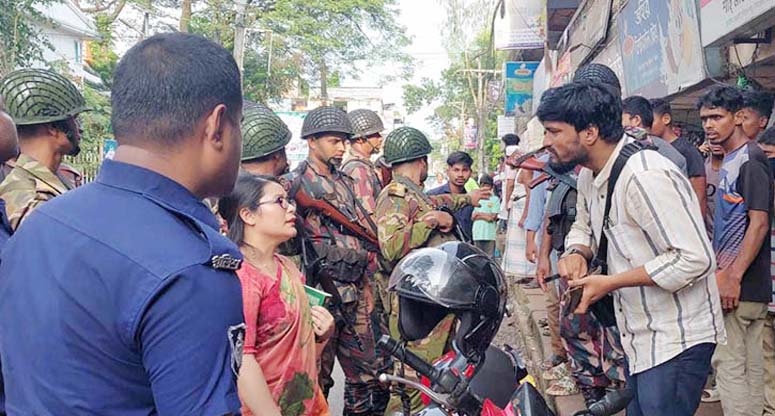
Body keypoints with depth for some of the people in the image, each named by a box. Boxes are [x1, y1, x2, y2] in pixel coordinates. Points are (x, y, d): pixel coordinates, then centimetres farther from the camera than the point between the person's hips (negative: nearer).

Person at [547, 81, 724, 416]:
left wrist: (610, 283, -24)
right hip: (639, 336, 9)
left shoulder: (645, 175, -26)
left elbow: (695, 258, -28)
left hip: (676, 339, -9)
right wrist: (577, 253, -5)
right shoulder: (589, 175, 5)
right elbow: (583, 226, 19)